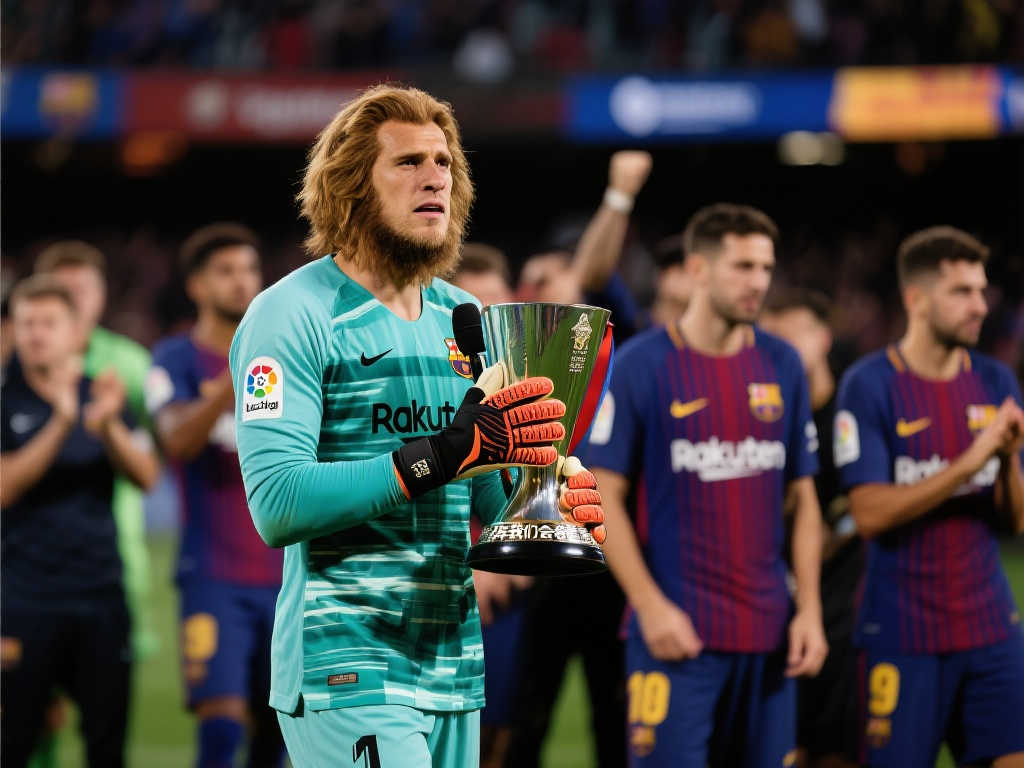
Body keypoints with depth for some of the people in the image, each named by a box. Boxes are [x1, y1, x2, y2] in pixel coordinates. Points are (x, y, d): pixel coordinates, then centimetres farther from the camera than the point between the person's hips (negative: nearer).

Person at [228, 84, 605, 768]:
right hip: (349, 674, -7)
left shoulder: (463, 318, 16)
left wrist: (559, 488, -4)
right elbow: (276, 505, -19)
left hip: (456, 672, 7)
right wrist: (444, 453, -26)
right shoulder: (292, 315, -7)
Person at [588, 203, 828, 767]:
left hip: (767, 635, 5)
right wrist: (650, 606, -13)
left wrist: (810, 609, 3)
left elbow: (802, 498, 13)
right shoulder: (639, 365, -4)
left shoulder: (783, 365, 9)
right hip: (677, 634, -4)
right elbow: (603, 497, -5)